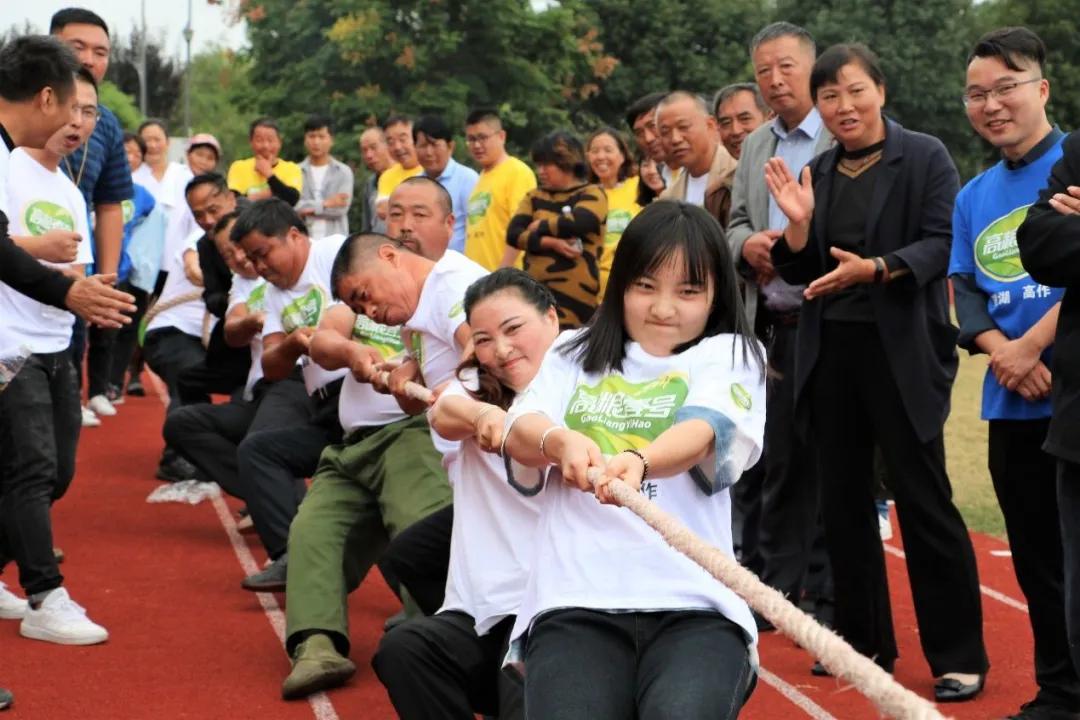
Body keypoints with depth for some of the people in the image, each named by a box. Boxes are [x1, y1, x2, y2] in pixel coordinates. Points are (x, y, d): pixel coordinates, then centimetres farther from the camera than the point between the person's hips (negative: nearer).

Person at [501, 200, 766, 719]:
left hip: (694, 604, -1)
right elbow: (519, 433, 1)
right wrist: (561, 441, -25)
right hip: (576, 603, 1)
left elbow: (700, 433, -9)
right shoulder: (574, 352, 20)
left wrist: (637, 460, -33)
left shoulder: (730, 354, 13)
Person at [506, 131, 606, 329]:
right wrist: (550, 242, -13)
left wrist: (539, 227, 1)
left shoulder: (592, 194, 3)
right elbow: (513, 234, 3)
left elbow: (575, 224, -17)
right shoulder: (534, 196, 16)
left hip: (574, 296, -5)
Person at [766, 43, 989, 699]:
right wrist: (798, 222, -9)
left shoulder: (924, 157, -5)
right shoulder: (817, 174, 11)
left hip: (901, 351, -6)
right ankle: (865, 641, 24)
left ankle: (960, 656, 4)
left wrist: (875, 268, -25)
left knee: (923, 499, -4)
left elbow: (943, 244, -12)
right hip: (831, 353, 6)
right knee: (843, 501, 11)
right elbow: (800, 273, 10)